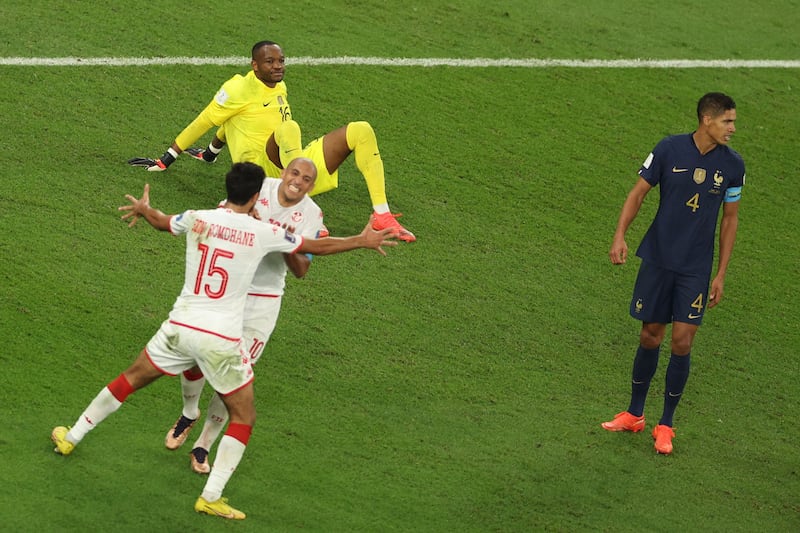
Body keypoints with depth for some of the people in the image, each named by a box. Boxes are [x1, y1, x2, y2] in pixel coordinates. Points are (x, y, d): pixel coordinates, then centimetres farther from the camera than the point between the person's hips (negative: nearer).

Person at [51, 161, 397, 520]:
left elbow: (161, 221, 24)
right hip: (222, 339, -3)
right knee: (244, 417, 13)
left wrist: (141, 208, 48)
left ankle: (70, 438, 33)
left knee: (131, 379, 24)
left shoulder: (197, 219, 1)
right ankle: (211, 497, 6)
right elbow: (317, 247, 5)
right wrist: (363, 241, 21)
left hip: (180, 326, 3)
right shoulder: (263, 233, -7)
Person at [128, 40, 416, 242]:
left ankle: (381, 215, -12)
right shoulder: (239, 89, -5)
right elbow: (203, 123, 1)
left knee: (360, 130, -5)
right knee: (288, 128, -39)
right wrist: (165, 161, 5)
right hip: (261, 171, -7)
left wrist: (210, 153, 37)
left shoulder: (280, 88, 17)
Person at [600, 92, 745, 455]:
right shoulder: (670, 149, -8)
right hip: (657, 259, -1)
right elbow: (638, 193, -1)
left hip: (696, 268, 1)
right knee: (650, 337, 7)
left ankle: (665, 425, 11)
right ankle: (634, 415, 25)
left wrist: (721, 274, 5)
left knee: (682, 341, -4)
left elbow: (730, 218, 7)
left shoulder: (732, 164, -3)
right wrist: (620, 236, -14)